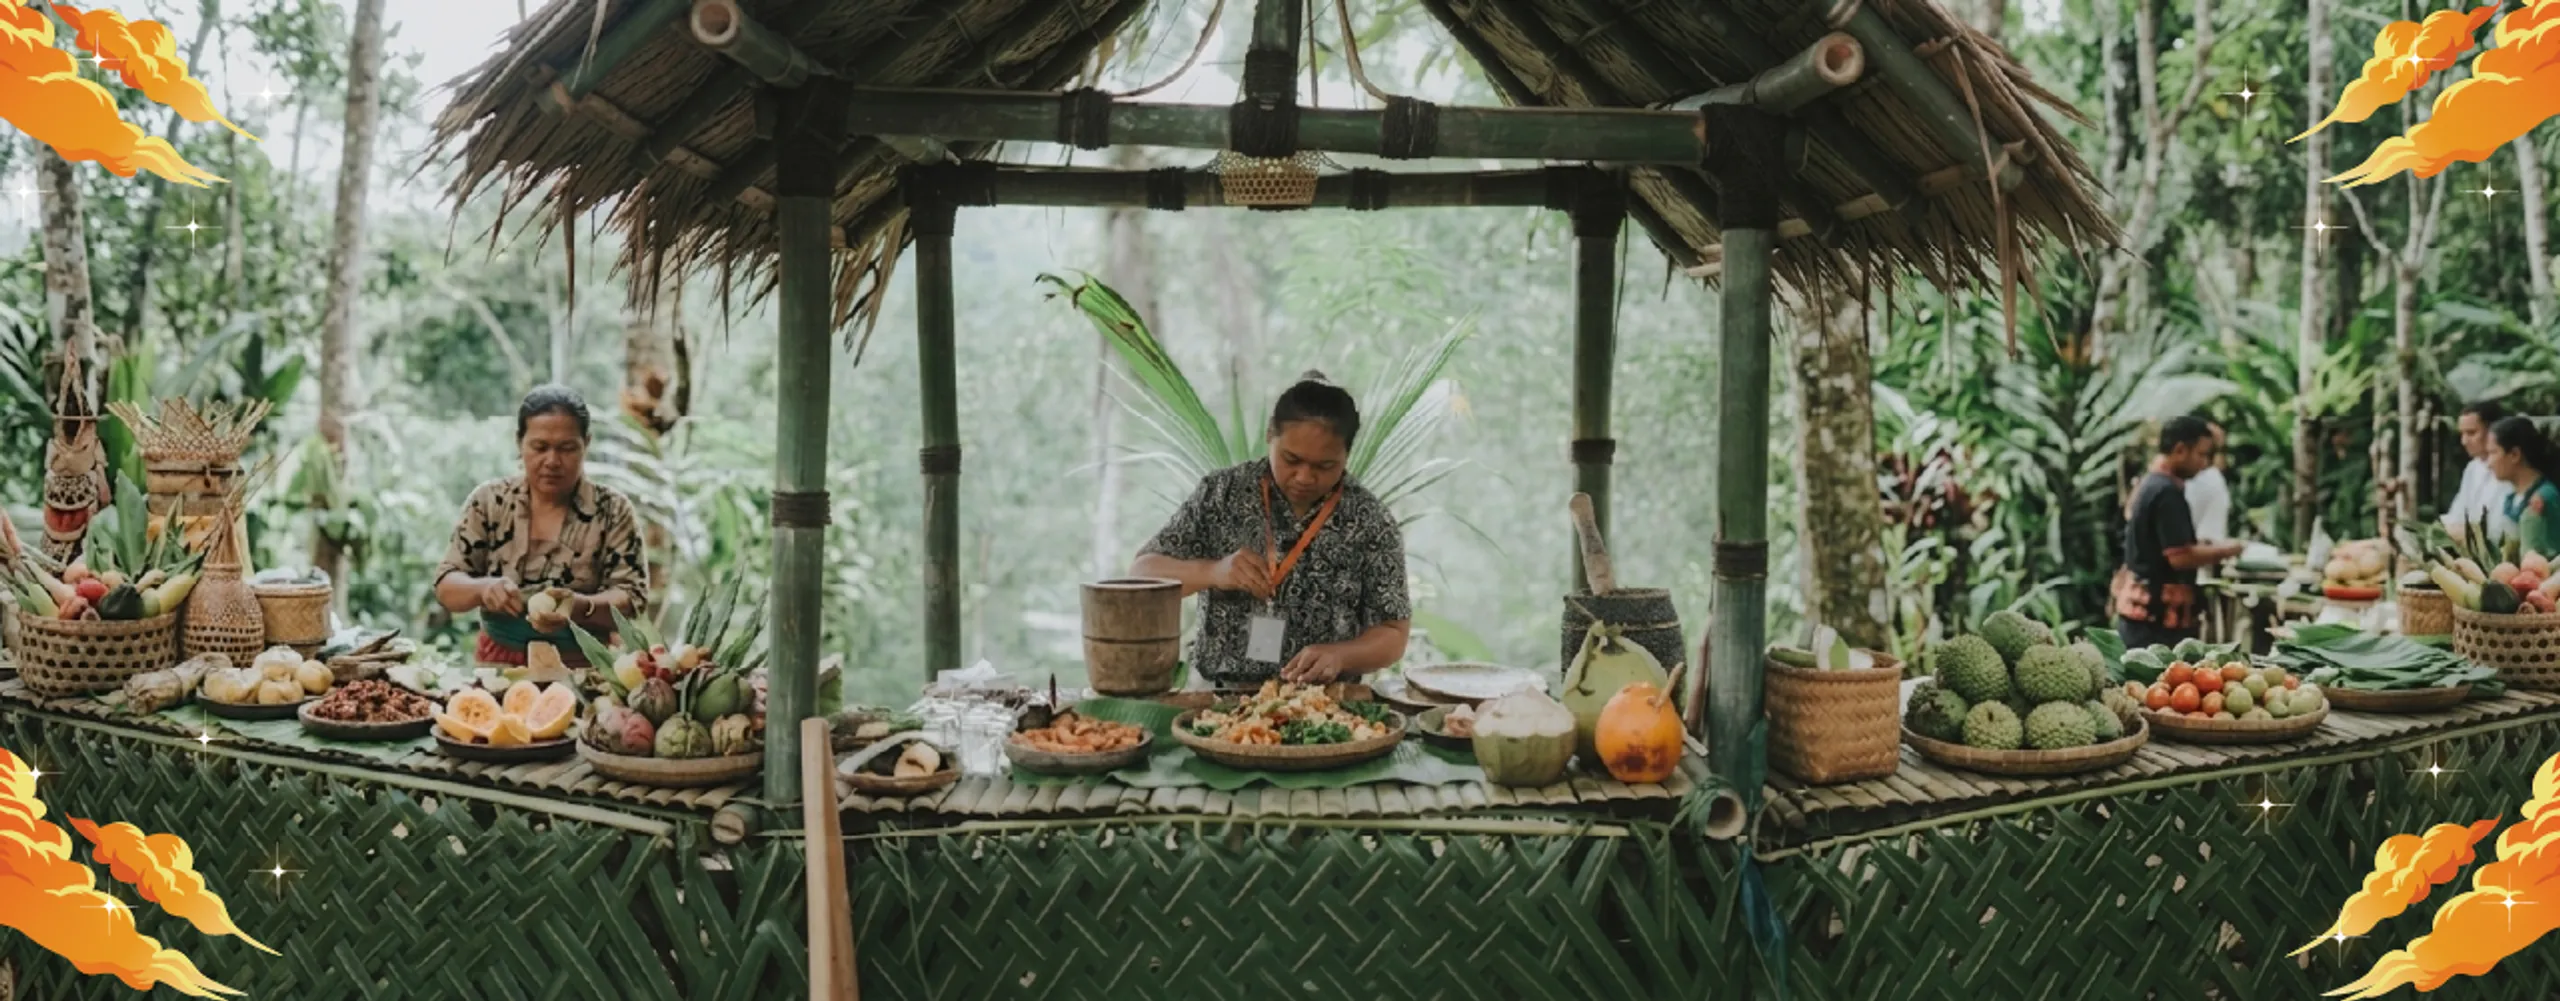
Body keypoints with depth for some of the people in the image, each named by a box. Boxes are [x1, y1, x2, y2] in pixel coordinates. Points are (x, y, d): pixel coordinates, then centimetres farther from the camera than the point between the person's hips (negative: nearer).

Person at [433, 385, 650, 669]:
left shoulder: (613, 512, -1)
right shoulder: (488, 502, 5)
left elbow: (631, 601, -6)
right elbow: (446, 587, 4)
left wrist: (577, 607, -26)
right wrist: (482, 588, -18)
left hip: (584, 669, -1)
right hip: (499, 665, 2)